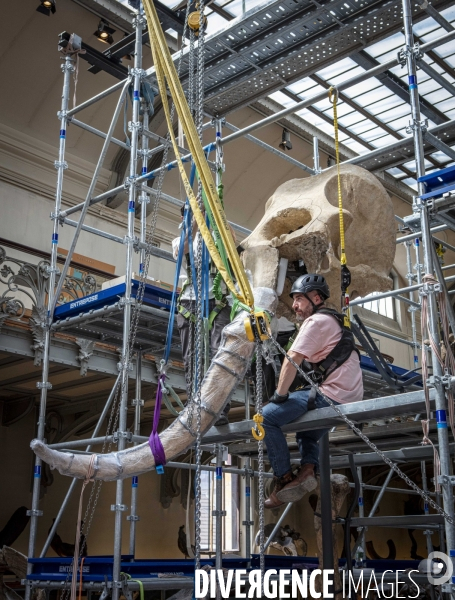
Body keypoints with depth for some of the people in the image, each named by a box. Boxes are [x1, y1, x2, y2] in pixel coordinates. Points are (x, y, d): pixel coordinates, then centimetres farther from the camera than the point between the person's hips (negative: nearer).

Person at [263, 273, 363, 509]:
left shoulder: (316, 321, -8)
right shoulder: (334, 320, 23)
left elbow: (292, 360, -14)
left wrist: (280, 395, -6)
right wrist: (305, 390, 19)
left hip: (331, 396, -10)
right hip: (349, 397, 11)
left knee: (267, 416, -7)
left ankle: (284, 479, -5)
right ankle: (308, 468, 9)